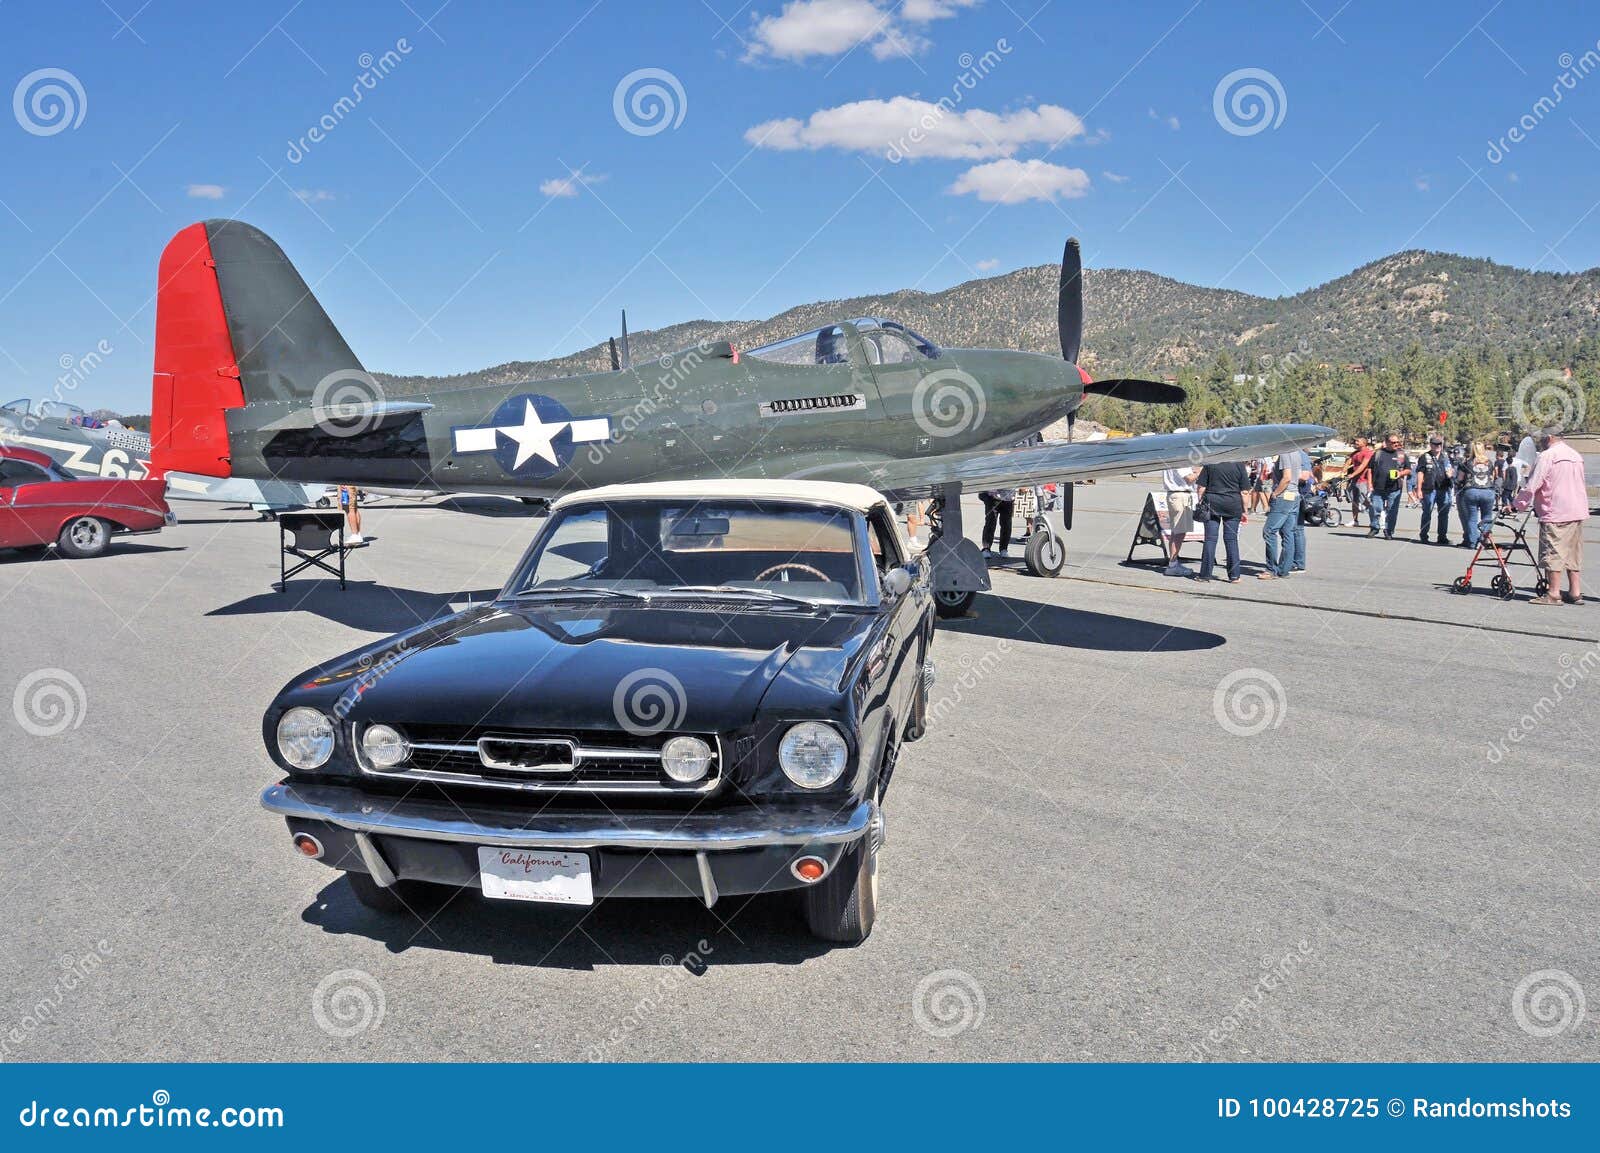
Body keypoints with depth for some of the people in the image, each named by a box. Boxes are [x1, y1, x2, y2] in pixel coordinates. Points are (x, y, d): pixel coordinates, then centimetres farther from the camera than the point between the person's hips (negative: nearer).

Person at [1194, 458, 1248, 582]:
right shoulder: (1239, 465, 0)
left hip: (1212, 503, 0)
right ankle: (1234, 575, 7)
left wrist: (1200, 502, 8)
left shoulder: (1210, 464, 0)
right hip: (1233, 505, 1)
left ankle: (1205, 574, 2)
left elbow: (1201, 487, -2)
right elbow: (1244, 491, 1)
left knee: (1210, 539, 2)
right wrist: (1244, 511, 7)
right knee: (1231, 539, 6)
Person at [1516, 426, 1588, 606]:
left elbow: (1532, 486, -13)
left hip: (1555, 513, -8)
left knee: (1554, 553, -5)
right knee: (1572, 553, 13)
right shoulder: (1576, 456, 16)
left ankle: (1554, 594, -4)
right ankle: (1575, 592, 15)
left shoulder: (1547, 456, -10)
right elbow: (1578, 484, 22)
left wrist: (1517, 505, -4)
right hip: (1577, 512, 8)